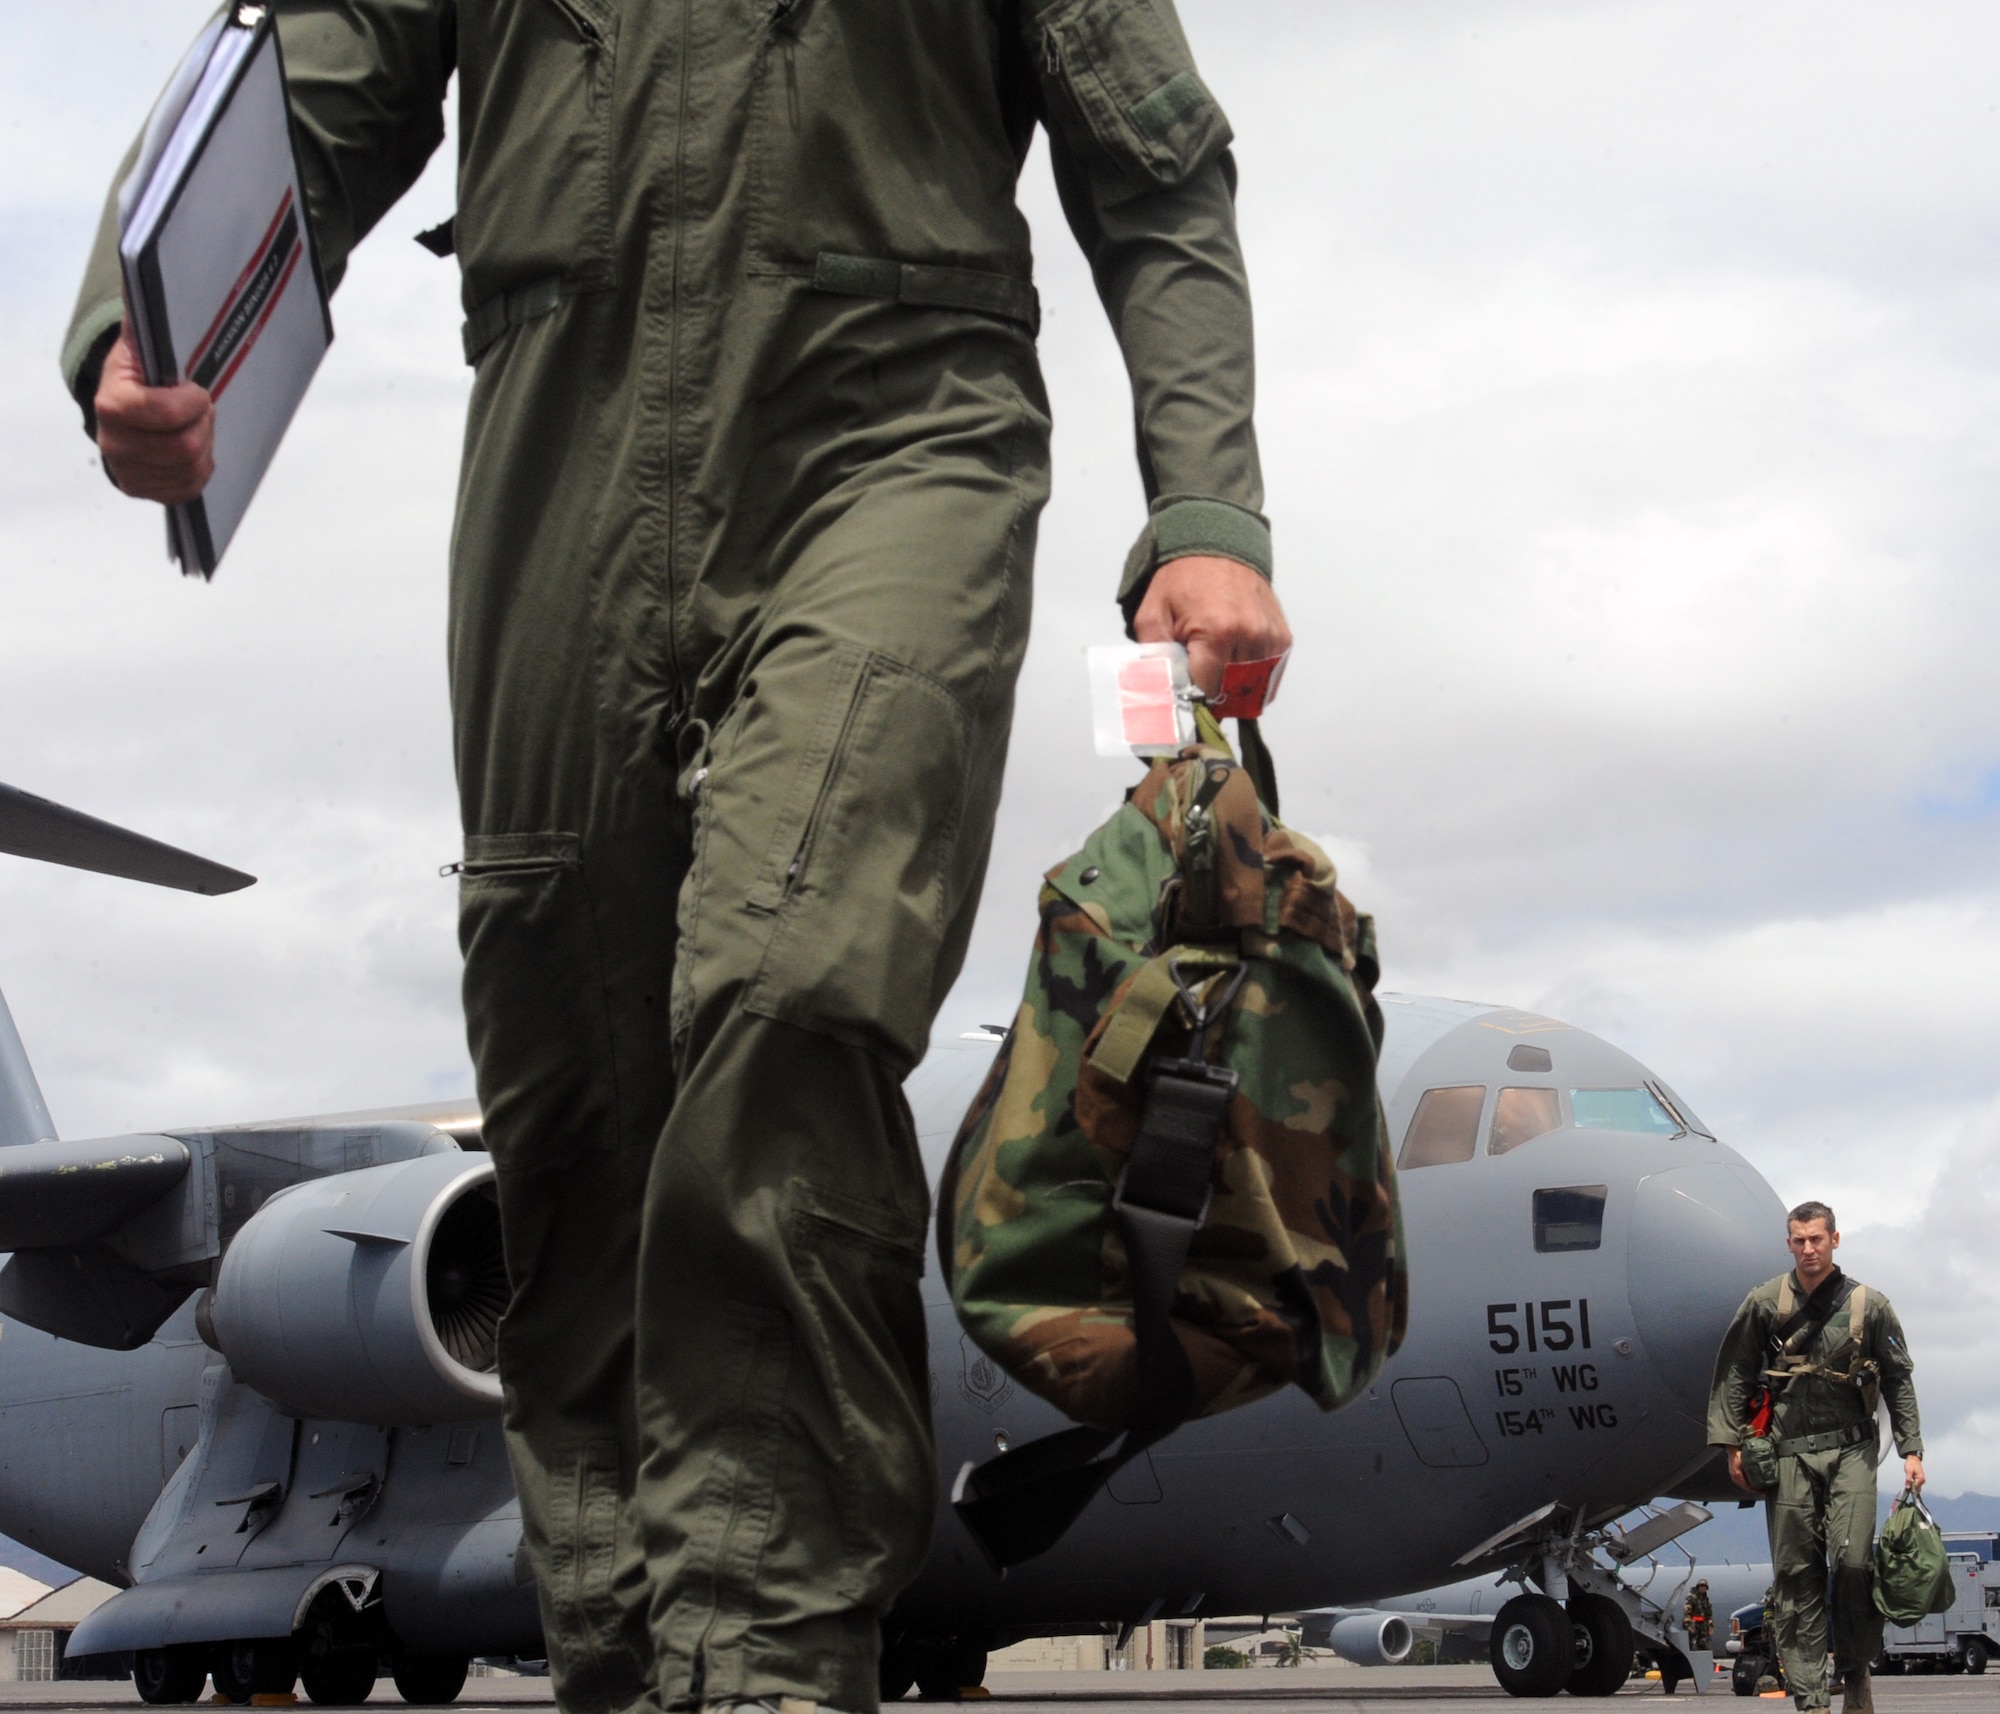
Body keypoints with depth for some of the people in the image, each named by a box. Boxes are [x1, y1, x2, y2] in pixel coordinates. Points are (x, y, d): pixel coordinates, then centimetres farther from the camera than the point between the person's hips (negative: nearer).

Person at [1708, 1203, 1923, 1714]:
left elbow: (1898, 1381, 9)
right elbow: (1734, 1373, 10)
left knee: (1852, 1561, -12)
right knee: (1795, 1575, -2)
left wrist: (1911, 1450, 4)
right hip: (1788, 1452, 1)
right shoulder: (1766, 1303, 5)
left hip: (1850, 1448, -1)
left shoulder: (1868, 1305, 4)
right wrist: (1732, 1442, 4)